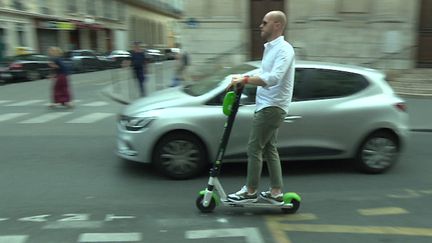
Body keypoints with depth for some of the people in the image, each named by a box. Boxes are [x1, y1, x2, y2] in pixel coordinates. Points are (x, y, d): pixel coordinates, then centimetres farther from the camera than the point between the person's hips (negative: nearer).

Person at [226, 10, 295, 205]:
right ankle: (276, 193, 17)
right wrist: (244, 80, 7)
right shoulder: (270, 48, 17)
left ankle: (250, 191, 6)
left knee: (254, 148, -5)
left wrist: (245, 80, -31)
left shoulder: (284, 49, -15)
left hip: (272, 107, -10)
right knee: (269, 149, 11)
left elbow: (273, 78, -30)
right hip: (267, 106, 10)